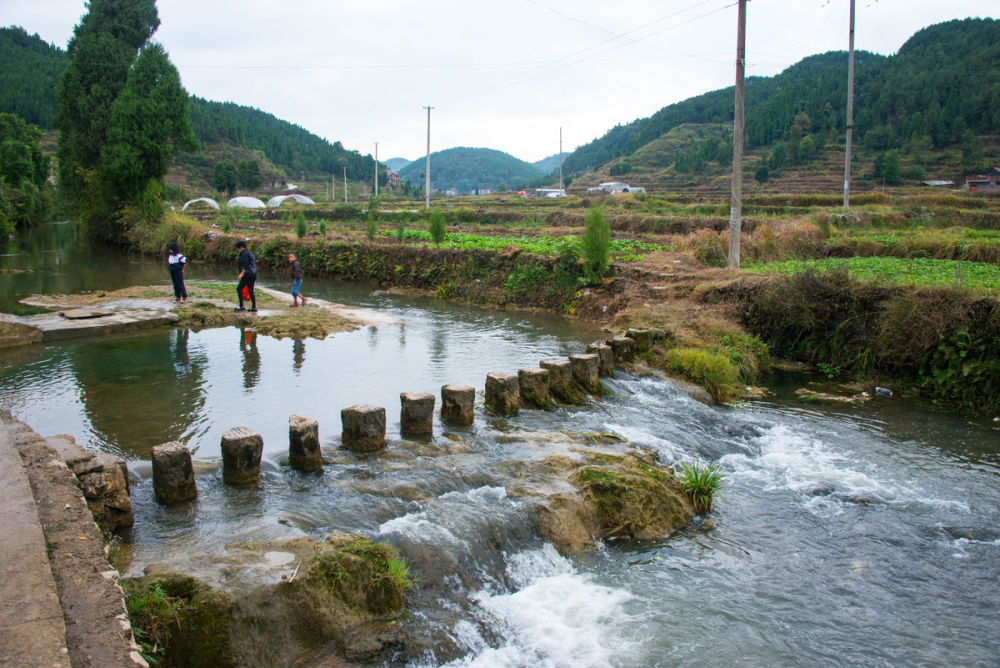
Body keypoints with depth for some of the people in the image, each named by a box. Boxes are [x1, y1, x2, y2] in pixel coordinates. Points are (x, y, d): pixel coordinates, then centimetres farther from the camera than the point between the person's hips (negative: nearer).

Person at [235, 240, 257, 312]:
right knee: (250, 291, 10)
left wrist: (241, 274, -29)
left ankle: (241, 306, -5)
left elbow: (245, 265, -20)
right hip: (253, 274, 10)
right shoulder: (249, 253, 19)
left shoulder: (244, 254, -11)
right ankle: (254, 307, 8)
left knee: (239, 289, -3)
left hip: (248, 274, -10)